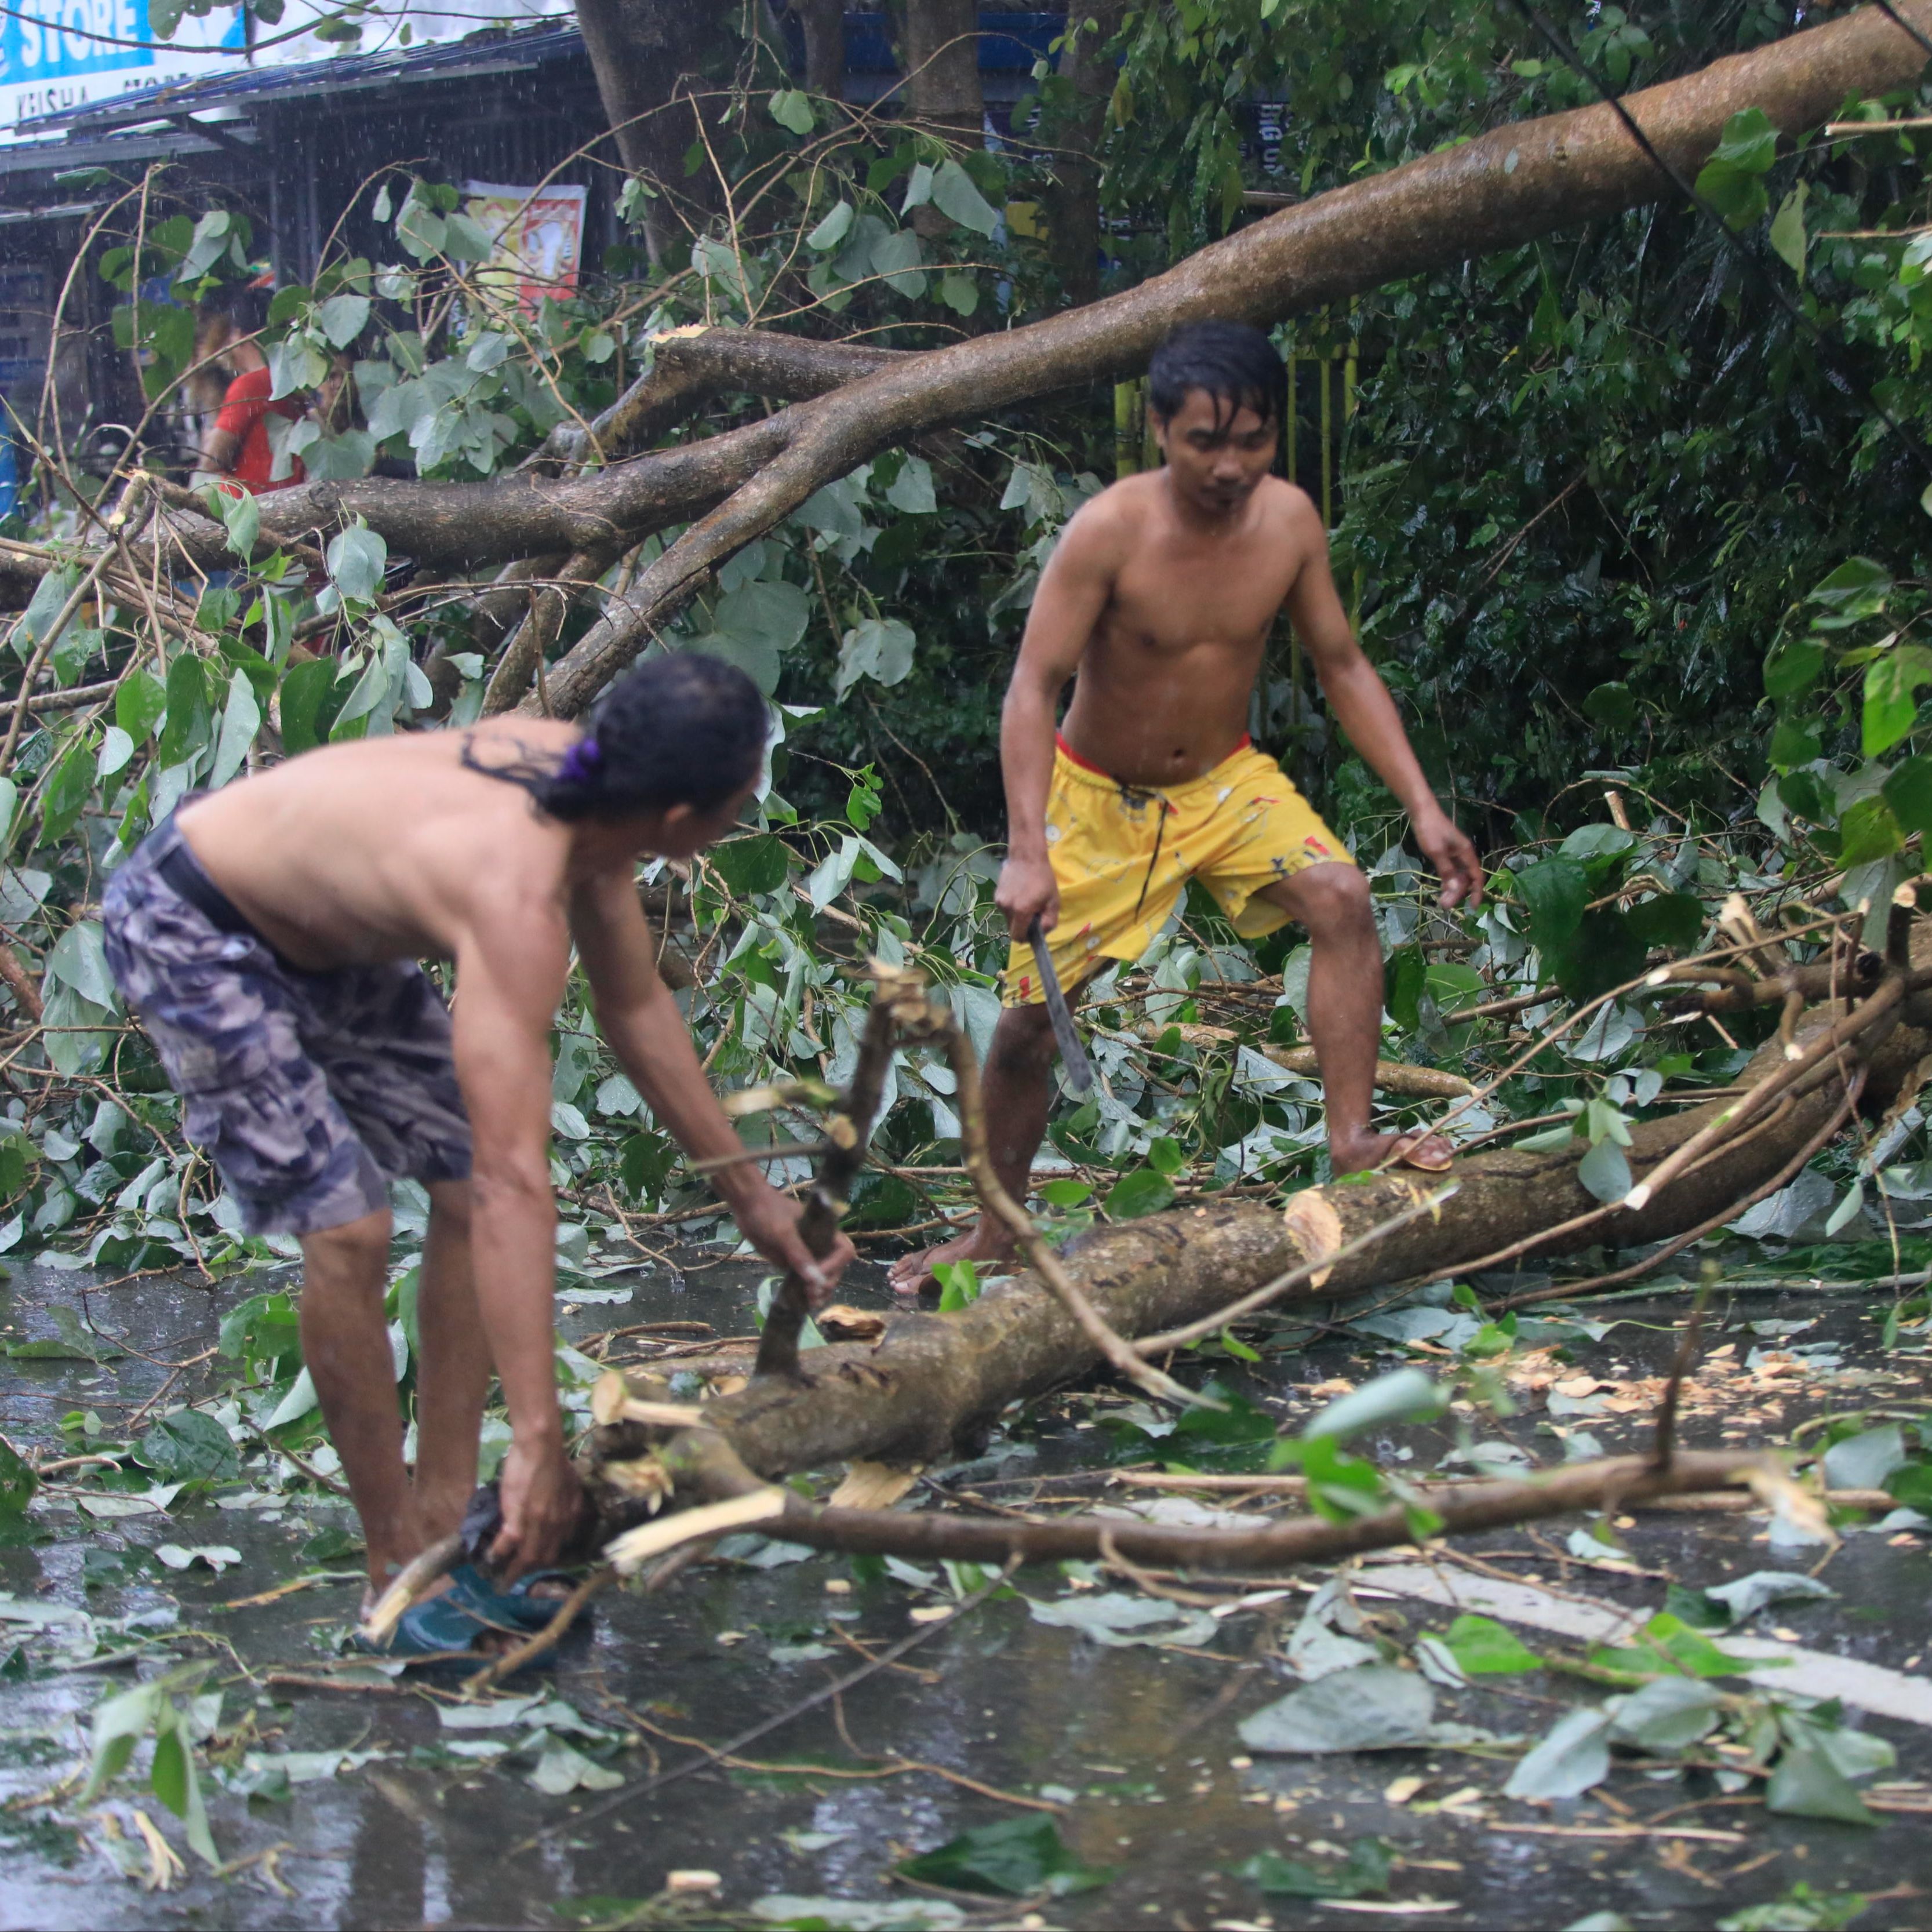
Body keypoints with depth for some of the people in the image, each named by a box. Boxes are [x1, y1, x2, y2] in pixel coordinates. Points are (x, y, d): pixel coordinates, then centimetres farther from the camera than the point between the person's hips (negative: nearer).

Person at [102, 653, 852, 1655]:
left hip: (320, 927, 9)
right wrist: (537, 1440, -42)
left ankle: (444, 1519, 10)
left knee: (465, 1186, 3)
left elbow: (639, 1009, 4)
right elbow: (519, 1183, -42)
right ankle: (398, 1572, -3)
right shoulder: (517, 901, -38)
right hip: (186, 932, -9)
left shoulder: (584, 787, -13)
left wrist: (747, 1194, 11)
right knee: (346, 1227, -17)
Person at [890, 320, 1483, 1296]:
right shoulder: (1111, 531, -26)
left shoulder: (1288, 519, -13)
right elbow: (1033, 687, -24)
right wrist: (1026, 852, -34)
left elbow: (1344, 668, -1)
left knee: (1342, 900, -23)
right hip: (1097, 800, -3)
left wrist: (1423, 807, -8)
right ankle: (995, 1232, 20)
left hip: (1226, 780, 3)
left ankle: (1352, 1143, -18)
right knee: (1029, 1022, -1)